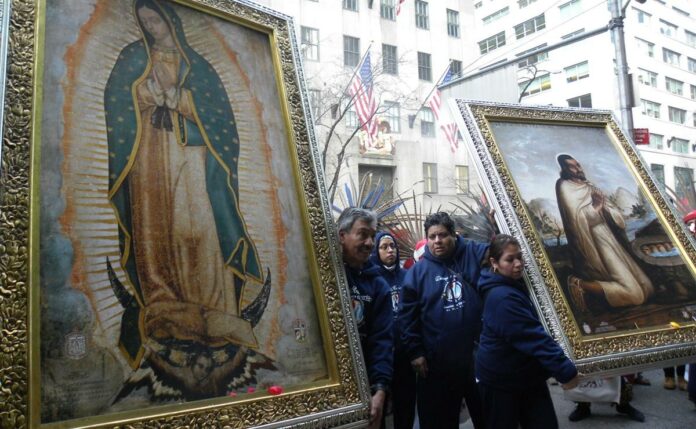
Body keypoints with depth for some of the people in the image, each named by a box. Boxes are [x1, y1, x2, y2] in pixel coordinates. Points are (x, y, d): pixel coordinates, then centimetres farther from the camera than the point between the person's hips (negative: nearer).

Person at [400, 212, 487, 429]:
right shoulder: (418, 271, -3)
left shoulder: (472, 254, 0)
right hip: (437, 364, -1)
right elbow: (408, 317, -3)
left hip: (478, 356, 1)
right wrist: (415, 352, -7)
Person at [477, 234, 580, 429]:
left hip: (527, 375, 9)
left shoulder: (515, 284, 2)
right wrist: (565, 370, -30)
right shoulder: (503, 297, -28)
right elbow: (534, 338, -31)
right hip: (501, 380, -8)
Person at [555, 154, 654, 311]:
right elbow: (579, 219, -17)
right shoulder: (566, 187, -1)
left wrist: (604, 206, -6)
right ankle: (580, 284, -9)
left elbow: (618, 219, 12)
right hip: (598, 242, -8)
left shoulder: (591, 187, 20)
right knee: (633, 293, -18)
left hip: (612, 240, 8)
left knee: (646, 288, 6)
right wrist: (596, 206, -4)